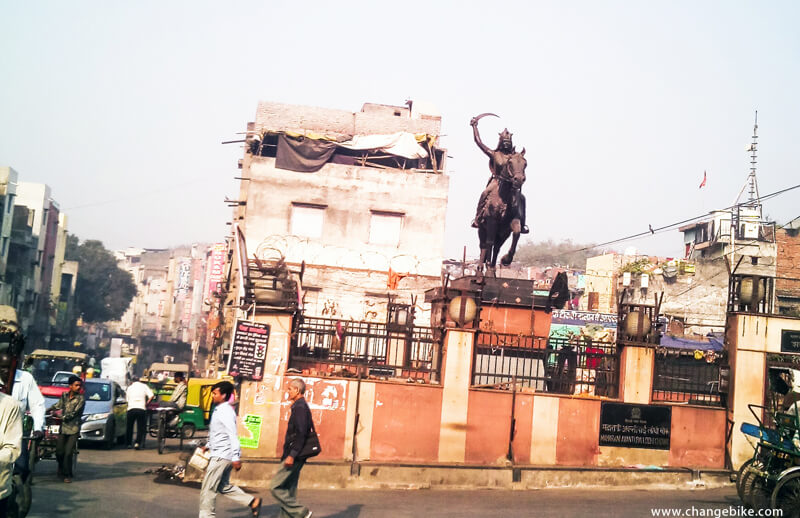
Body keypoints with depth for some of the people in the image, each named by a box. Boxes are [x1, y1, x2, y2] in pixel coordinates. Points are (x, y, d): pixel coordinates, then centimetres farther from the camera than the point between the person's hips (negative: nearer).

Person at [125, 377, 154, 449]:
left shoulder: (129, 387, 17)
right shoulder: (144, 386, 11)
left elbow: (127, 399, 15)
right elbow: (151, 396, -1)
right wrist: (147, 403, 10)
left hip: (131, 408, 1)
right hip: (141, 409, -1)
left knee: (129, 427, 13)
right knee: (140, 427, 3)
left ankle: (129, 444, 15)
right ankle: (138, 443, -10)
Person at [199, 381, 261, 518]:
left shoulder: (226, 412, -18)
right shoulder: (219, 410, 13)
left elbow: (233, 436, -23)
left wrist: (236, 458, -25)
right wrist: (208, 446, 26)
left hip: (221, 456, -10)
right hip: (219, 454, 10)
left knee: (208, 488, -2)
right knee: (223, 486, 15)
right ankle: (252, 501, 15)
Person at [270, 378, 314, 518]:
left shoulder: (300, 407, -14)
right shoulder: (300, 406, 17)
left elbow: (301, 434, -23)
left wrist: (292, 455, -25)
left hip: (294, 457, -10)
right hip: (296, 457, 10)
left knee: (275, 487, -8)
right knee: (289, 490, 11)